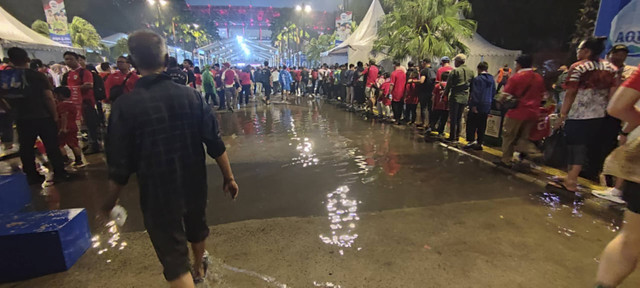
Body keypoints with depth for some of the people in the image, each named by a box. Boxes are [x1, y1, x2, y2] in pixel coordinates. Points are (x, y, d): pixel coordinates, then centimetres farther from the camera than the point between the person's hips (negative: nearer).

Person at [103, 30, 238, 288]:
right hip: (194, 185, 4)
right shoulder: (191, 95, -8)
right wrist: (229, 177, 3)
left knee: (173, 257, 11)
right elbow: (215, 144, -9)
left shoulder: (125, 105, -14)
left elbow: (120, 165, -10)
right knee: (196, 228, 30)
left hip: (157, 192, -4)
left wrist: (110, 201, 6)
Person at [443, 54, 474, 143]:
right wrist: (469, 97, 18)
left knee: (453, 118, 0)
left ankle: (452, 138, 3)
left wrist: (445, 94, 6)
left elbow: (449, 84, -7)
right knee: (459, 119, 14)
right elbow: (472, 85, 12)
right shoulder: (471, 71, 8)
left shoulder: (455, 71, -10)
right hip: (465, 98, 6)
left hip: (455, 97, -6)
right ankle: (457, 137, 18)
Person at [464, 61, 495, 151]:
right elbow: (493, 93, 14)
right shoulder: (492, 79, 10)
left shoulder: (477, 79, -10)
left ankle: (472, 140, -6)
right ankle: (480, 143, 14)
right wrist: (490, 103, 20)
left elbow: (475, 93, -16)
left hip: (477, 106, -6)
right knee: (482, 126, 11)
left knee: (471, 124, 2)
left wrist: (473, 105, -17)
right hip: (487, 107, 6)